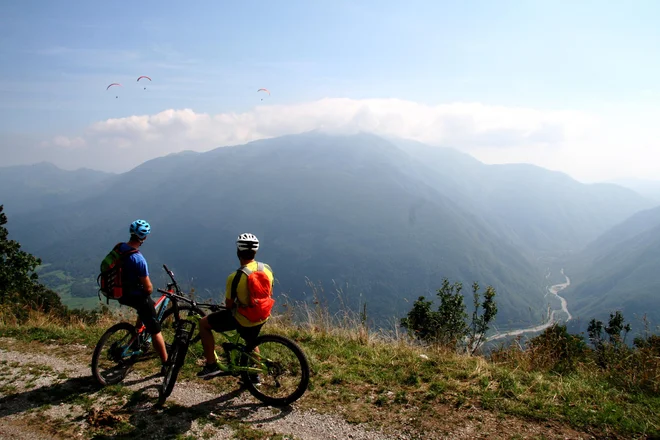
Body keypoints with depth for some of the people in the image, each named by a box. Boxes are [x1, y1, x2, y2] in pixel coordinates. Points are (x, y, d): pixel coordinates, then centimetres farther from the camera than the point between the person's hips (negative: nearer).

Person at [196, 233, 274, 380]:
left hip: (242, 320, -6)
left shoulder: (235, 277, -25)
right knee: (251, 342, 36)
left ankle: (211, 365, 13)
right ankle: (255, 375, 51)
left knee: (204, 323, 12)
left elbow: (229, 305, -14)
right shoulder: (267, 269, -9)